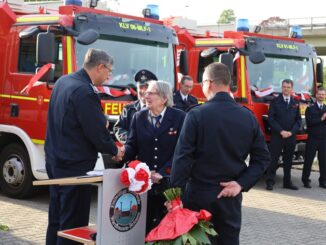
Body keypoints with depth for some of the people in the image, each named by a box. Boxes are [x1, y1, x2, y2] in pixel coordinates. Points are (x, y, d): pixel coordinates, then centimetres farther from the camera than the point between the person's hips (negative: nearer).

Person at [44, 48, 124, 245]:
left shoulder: (63, 81, 8)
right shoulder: (85, 92, -22)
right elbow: (97, 132, -19)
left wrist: (101, 122, 8)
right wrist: (115, 150, -1)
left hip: (55, 161, 10)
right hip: (75, 166, -9)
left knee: (56, 220, 17)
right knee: (74, 223, -1)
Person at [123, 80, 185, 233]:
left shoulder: (179, 117, -2)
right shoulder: (139, 117, 10)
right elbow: (132, 145, 4)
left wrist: (162, 173, -13)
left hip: (170, 182, -2)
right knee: (145, 226, 4)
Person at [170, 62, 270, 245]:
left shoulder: (196, 115, -10)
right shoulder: (248, 117, 2)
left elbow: (182, 158, -13)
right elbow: (262, 158, 1)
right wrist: (241, 184, -2)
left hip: (199, 193, -3)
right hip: (230, 195, 3)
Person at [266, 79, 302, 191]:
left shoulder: (296, 103, 11)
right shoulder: (275, 101, 1)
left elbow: (298, 120, 9)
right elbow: (271, 118, -5)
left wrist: (291, 132, -6)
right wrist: (281, 131, -13)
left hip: (291, 136, 3)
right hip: (276, 135, -3)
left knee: (288, 160, 8)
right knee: (273, 159, -3)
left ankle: (287, 182, 15)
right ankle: (270, 182, 1)